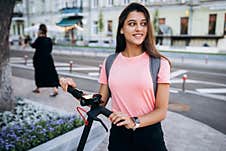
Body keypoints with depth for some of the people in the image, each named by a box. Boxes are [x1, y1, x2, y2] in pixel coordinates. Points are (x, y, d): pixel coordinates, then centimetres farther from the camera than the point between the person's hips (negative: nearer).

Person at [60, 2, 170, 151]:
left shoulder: (159, 63, -12)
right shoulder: (110, 62, -2)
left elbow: (161, 111, -9)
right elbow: (100, 102, 2)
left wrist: (135, 122, -23)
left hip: (148, 136, -2)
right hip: (118, 135, 3)